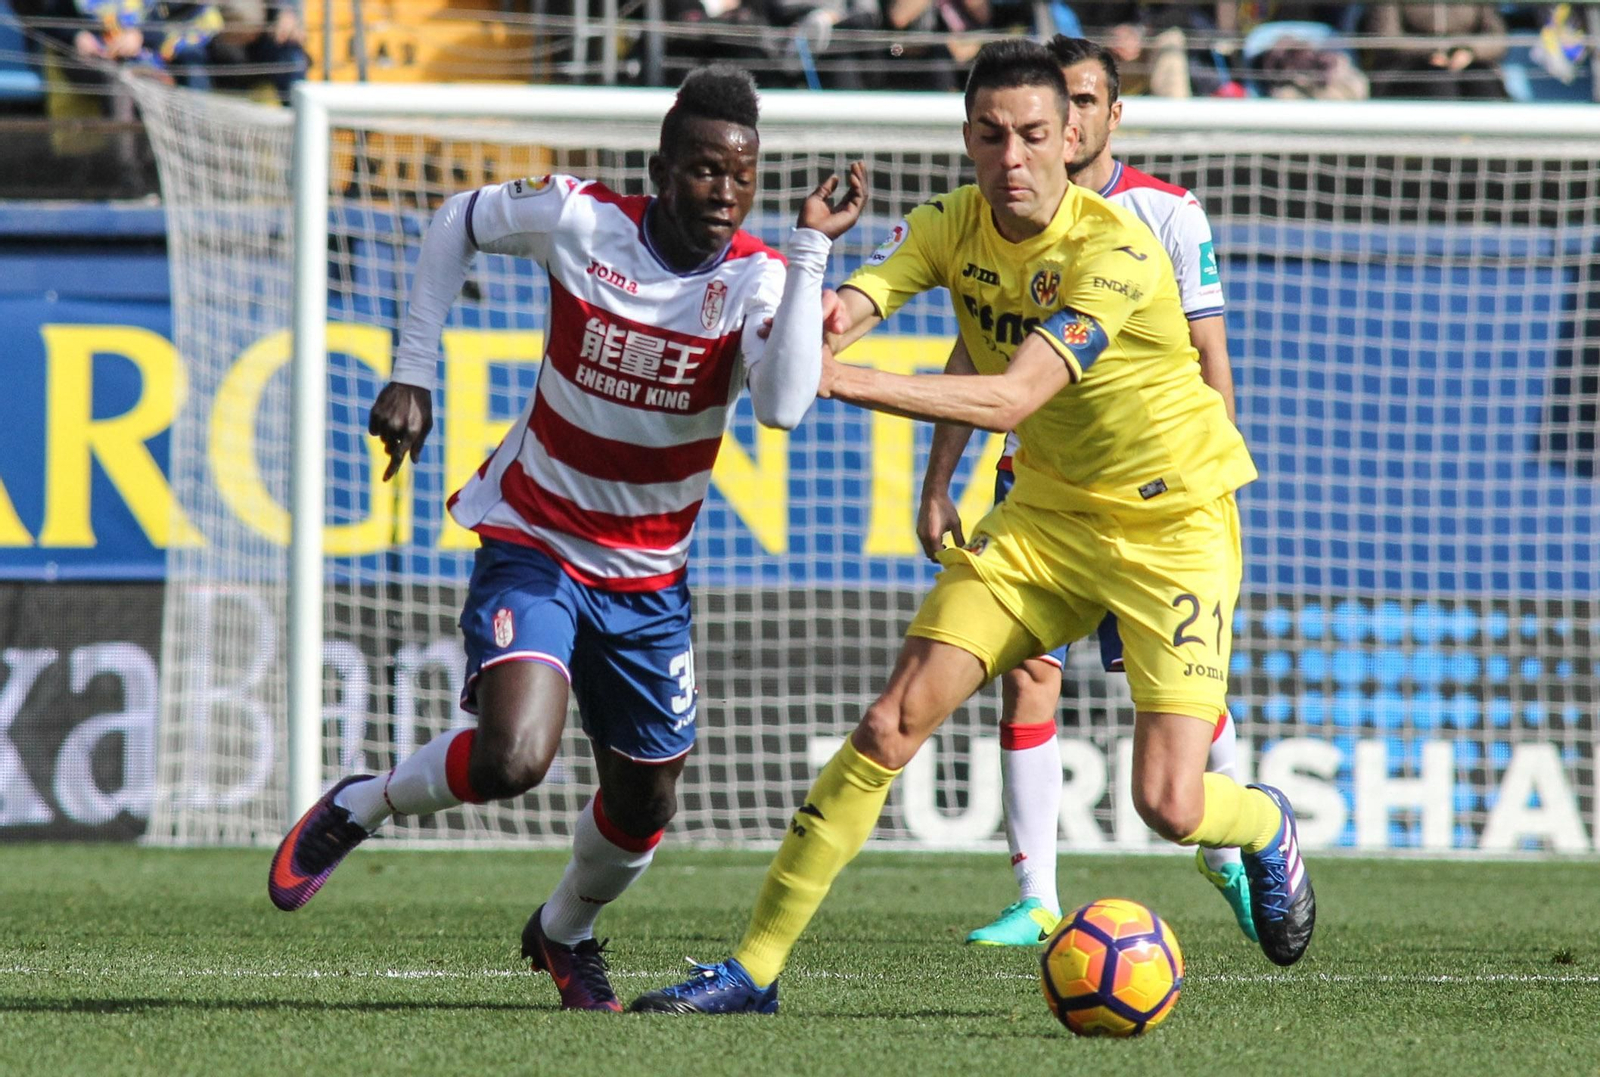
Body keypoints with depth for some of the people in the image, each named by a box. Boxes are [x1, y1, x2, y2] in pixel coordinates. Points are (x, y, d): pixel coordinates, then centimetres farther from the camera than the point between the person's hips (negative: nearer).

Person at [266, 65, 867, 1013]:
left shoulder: (759, 282, -13)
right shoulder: (580, 221, -15)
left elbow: (785, 404, -33)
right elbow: (457, 226, 6)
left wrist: (811, 250, -36)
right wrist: (413, 372, 1)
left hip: (648, 579, 3)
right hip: (534, 546, -3)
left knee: (644, 805, 12)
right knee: (513, 758, -27)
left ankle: (567, 931, 45)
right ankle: (359, 808, 3)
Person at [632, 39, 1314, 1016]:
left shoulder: (1116, 249, -26)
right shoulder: (953, 226, -6)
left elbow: (1014, 397, -35)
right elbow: (850, 305, -22)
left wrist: (844, 380, -44)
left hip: (1176, 523, -5)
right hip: (1046, 513, 5)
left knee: (1168, 807, -14)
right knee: (893, 723, -9)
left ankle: (1267, 829, 25)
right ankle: (757, 966, -1)